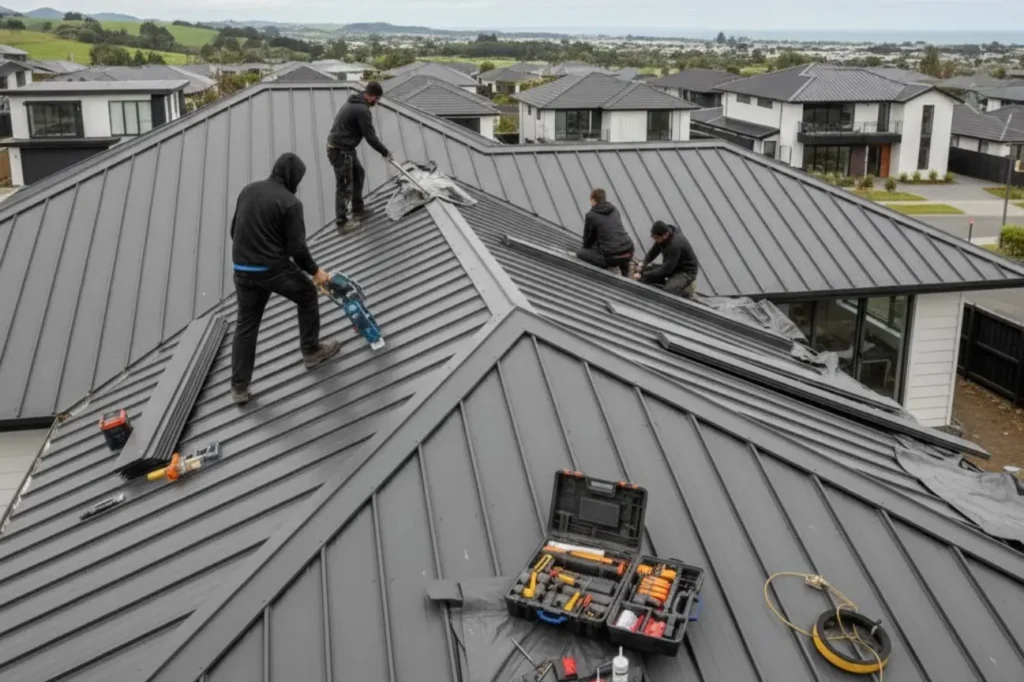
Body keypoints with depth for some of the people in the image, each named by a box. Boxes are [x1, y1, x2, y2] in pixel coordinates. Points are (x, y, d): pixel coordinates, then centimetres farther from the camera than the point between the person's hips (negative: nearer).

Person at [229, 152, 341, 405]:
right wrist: (314, 270, 2)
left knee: (246, 324, 13)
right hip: (274, 268, -6)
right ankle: (311, 351, 31)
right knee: (307, 295, 22)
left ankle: (239, 387, 13)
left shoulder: (248, 190, 8)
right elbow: (296, 247, -13)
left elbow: (234, 229, 16)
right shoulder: (290, 202, -12)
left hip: (242, 269, 6)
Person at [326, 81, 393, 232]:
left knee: (358, 174, 22)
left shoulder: (354, 102, 11)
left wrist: (382, 150, 20)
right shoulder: (362, 110, -21)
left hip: (345, 148, 10)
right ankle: (341, 222, 3)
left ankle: (358, 209, 33)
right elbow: (370, 137, -17)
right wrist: (385, 152, -5)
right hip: (340, 150, -10)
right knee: (344, 186, -4)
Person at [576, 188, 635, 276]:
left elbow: (588, 237, 12)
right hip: (628, 253, 5)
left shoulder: (591, 215, 0)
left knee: (580, 253, 13)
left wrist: (586, 249, 34)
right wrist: (596, 245, 41)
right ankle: (625, 276, 29)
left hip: (611, 257, -5)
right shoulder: (614, 210, 17)